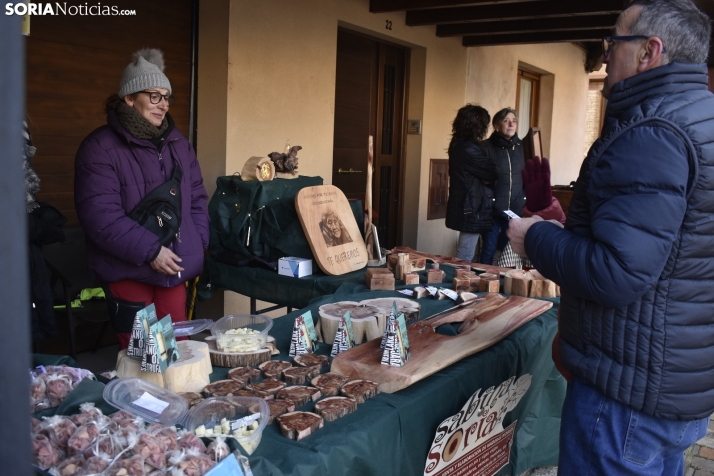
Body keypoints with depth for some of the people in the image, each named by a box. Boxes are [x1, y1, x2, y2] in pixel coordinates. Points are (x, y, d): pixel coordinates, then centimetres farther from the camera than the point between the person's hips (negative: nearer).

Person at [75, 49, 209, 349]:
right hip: (129, 270, -5)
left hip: (175, 267, 6)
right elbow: (100, 215, -19)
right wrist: (149, 251, -21)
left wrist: (197, 244, 2)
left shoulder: (178, 143, 9)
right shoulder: (100, 148, -12)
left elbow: (197, 198, 14)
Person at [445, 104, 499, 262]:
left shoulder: (459, 145, 11)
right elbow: (493, 174, -16)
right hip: (472, 211, -10)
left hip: (465, 211, 10)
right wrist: (487, 176, 4)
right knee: (465, 260, -3)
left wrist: (485, 177, -5)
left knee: (463, 258, 17)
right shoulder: (468, 149, -20)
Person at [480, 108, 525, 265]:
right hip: (492, 208, -4)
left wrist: (525, 199, 10)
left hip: (515, 209, 4)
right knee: (489, 249, 2)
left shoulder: (521, 146, 7)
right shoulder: (488, 147, -7)